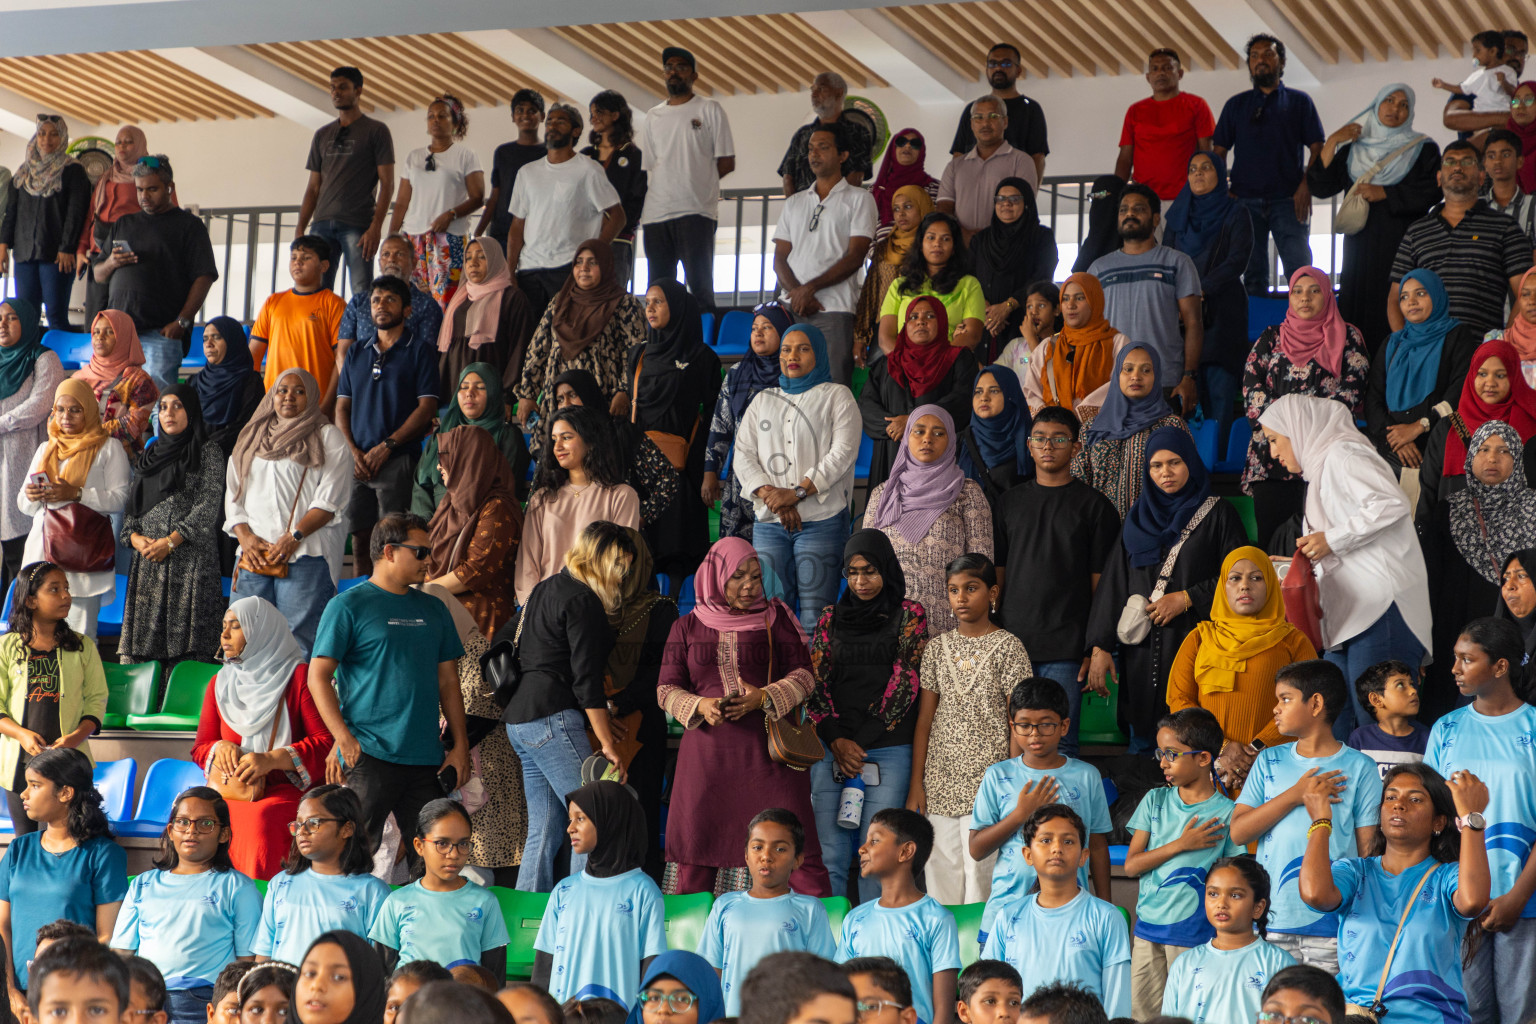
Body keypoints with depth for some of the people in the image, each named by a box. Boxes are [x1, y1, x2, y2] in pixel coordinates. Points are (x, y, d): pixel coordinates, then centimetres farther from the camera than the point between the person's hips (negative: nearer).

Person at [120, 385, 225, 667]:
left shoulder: (208, 452, 3)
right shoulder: (150, 455, 20)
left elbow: (209, 506, -6)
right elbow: (131, 503, 18)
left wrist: (170, 542, -12)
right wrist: (134, 536, -2)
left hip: (191, 556, -5)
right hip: (147, 559, 5)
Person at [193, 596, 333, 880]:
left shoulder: (299, 676, 3)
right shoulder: (220, 683, 20)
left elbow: (326, 742, -4)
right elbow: (200, 749, 22)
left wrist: (272, 758, -17)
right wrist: (220, 747, -3)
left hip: (285, 790, -4)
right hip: (228, 789, 4)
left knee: (258, 819, -38)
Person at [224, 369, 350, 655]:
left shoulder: (328, 438, 7)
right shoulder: (252, 438, 22)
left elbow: (330, 500, -4)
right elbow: (233, 495, 16)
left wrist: (294, 536, -15)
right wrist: (246, 537, -1)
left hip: (306, 554, -4)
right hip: (255, 556, 4)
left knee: (299, 637, -13)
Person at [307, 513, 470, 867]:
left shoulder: (433, 609, 17)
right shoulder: (348, 605, 0)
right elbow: (318, 676, -4)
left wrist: (460, 744, 11)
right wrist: (343, 738, -13)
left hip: (427, 758, 5)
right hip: (368, 756, -5)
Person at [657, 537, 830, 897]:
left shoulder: (776, 618, 9)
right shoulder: (687, 627, 11)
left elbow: (803, 674, 5)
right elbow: (666, 689, 9)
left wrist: (763, 697, -12)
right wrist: (701, 706, -11)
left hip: (766, 749, -1)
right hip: (707, 749, 1)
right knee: (696, 847, 5)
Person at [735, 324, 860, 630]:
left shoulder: (837, 396, 8)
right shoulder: (763, 401, 20)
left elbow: (843, 452, -6)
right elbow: (743, 455, 10)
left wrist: (797, 493, -14)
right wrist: (770, 495, -8)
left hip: (822, 521, -3)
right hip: (769, 523, 4)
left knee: (815, 613, -10)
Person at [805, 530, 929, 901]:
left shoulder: (908, 615, 6)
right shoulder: (831, 617, 15)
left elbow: (906, 679, -1)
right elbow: (815, 681, 9)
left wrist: (862, 741, -6)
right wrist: (835, 739, -6)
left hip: (888, 749, -2)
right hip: (831, 748, 2)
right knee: (829, 855, -1)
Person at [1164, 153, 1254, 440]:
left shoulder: (1235, 216, 7)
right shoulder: (1178, 217, 19)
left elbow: (1237, 261, -6)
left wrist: (1200, 289, -16)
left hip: (1220, 313, -3)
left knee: (1218, 385, -12)